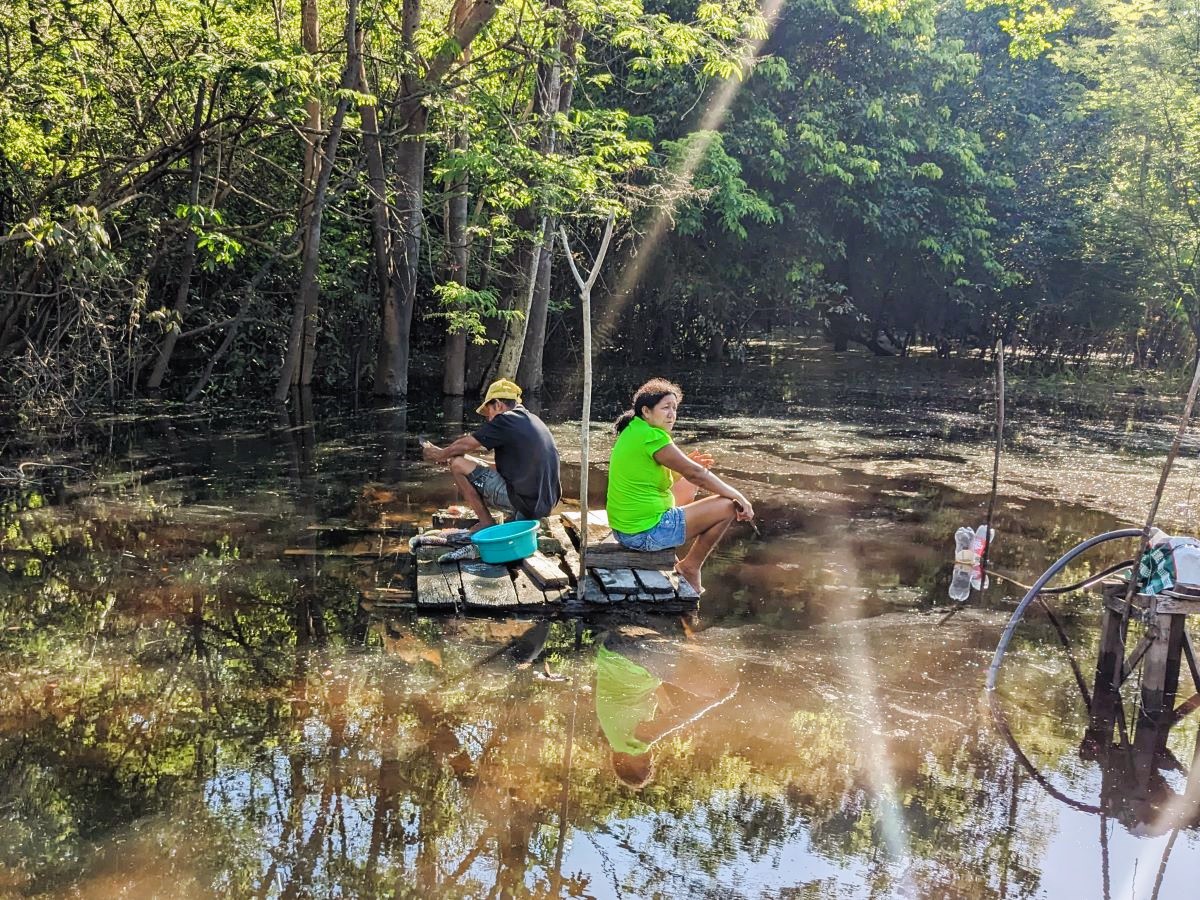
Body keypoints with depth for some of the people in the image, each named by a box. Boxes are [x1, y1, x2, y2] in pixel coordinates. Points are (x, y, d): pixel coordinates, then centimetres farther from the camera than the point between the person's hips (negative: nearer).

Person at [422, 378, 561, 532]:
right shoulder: (532, 420, 18)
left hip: (522, 500, -9)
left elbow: (465, 445, 0)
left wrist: (440, 455, 19)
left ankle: (486, 524, 1)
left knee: (458, 464, -2)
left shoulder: (505, 421, -8)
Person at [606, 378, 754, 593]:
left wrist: (686, 464, 3)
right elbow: (696, 474, -15)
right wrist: (738, 496, -5)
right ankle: (691, 566, 11)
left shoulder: (632, 431, 10)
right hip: (646, 533, -10)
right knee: (728, 506, -4)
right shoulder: (652, 436, -19)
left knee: (689, 487, 28)